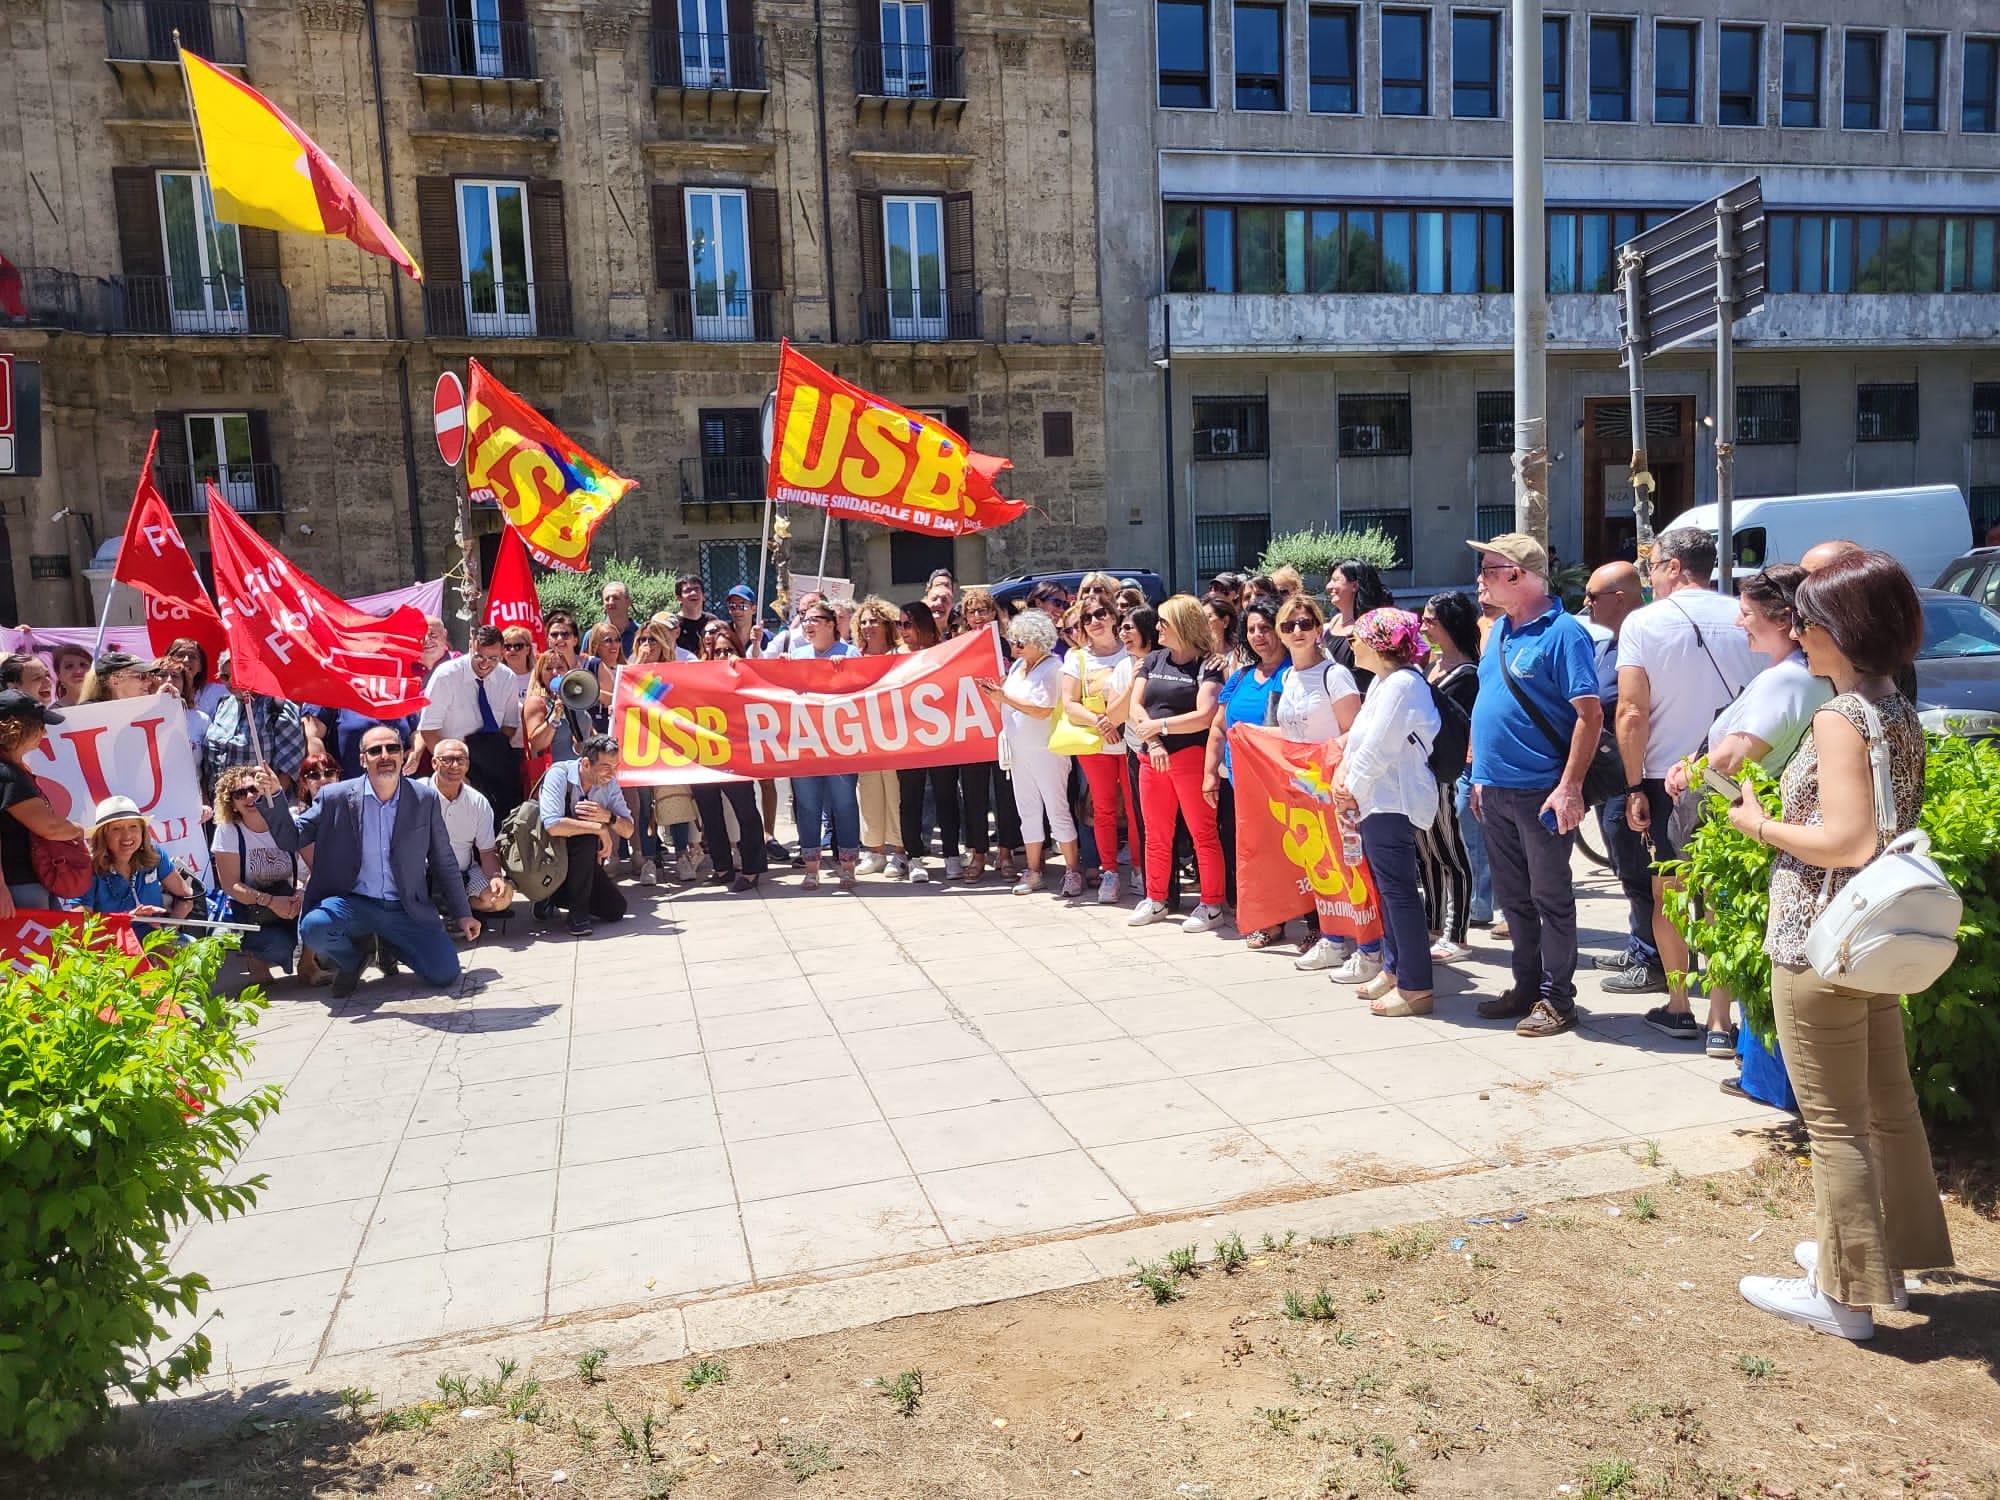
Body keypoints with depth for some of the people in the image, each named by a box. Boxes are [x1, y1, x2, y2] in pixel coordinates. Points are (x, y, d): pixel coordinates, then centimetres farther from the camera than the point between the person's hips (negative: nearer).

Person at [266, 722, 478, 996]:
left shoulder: (425, 799, 0)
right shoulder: (334, 797, -2)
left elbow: (444, 862, 6)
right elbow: (291, 839, 1)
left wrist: (462, 914, 5)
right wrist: (273, 797, -15)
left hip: (407, 910, 1)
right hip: (352, 904, -1)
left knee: (445, 973, -13)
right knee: (314, 927, -32)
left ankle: (388, 946, 20)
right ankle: (352, 959, 5)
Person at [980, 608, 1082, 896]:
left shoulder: (1051, 668, -13)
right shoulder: (1017, 666, 9)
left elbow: (1042, 710, -23)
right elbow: (1006, 707, 15)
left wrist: (1004, 697, -20)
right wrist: (993, 693, -3)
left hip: (1046, 751, -7)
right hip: (1019, 751, 8)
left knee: (1057, 810, -2)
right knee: (1028, 811, 11)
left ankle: (1073, 871, 7)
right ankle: (1033, 872, 18)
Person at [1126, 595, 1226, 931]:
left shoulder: (1206, 665, -5)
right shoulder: (1153, 661, 13)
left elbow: (1205, 715, -16)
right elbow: (1135, 706, 5)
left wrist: (1159, 725, -13)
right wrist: (1152, 742, -10)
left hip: (1190, 757, -6)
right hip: (1152, 759, 6)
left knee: (1203, 833, -2)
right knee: (1156, 833, 12)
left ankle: (1212, 904, 5)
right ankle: (1155, 900, 23)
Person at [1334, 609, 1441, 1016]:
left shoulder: (1401, 684, -17)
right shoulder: (1382, 681, 16)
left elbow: (1378, 749, -20)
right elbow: (1359, 739, 16)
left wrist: (1353, 791, -8)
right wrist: (1343, 778, 1)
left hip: (1393, 803, -11)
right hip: (1378, 801, 11)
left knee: (1398, 890, -8)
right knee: (1387, 888, 17)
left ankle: (1415, 988, -3)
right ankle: (1393, 969, 28)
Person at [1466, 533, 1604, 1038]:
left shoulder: (1562, 632, -12)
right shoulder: (1499, 630, 13)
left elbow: (1590, 714, -17)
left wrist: (1570, 787, -22)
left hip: (1540, 792, -8)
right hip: (1495, 789, 8)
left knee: (1550, 897, 3)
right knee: (1513, 896, 15)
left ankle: (1556, 998, 13)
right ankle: (1526, 985, 28)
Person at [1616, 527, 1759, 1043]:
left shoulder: (1644, 623, -9)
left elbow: (1632, 715, -13)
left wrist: (1634, 787, -6)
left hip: (1668, 778, -2)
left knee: (1667, 895, 14)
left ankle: (1678, 1009, 22)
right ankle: (1720, 1018, 8)